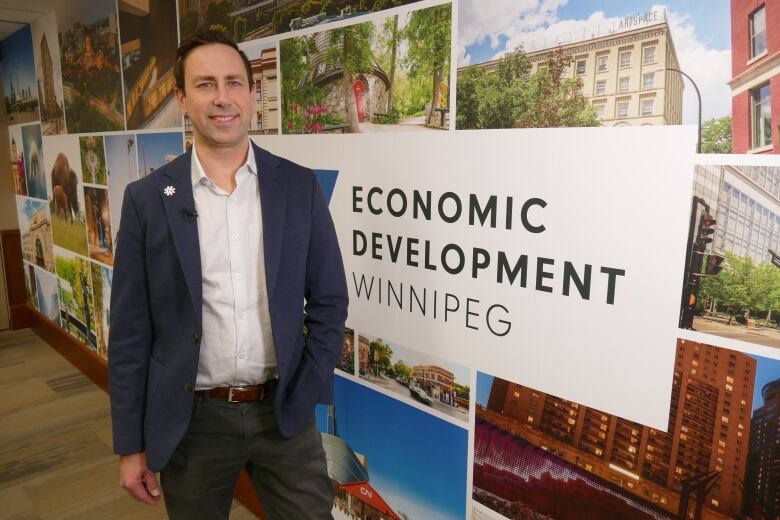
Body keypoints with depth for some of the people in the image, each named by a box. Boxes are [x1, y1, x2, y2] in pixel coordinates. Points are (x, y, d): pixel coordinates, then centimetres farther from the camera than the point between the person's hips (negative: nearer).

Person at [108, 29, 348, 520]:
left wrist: (303, 397, -5)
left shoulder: (300, 186, -4)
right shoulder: (147, 199, -4)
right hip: (191, 418, 1)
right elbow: (130, 331, -2)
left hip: (283, 410, 0)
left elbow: (328, 303, 0)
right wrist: (131, 443, 0)